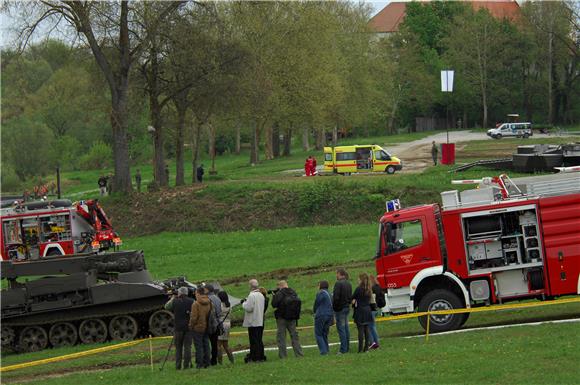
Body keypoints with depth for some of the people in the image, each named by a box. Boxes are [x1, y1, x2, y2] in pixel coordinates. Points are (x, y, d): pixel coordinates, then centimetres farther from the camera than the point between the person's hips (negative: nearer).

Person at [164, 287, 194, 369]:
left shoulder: (175, 301, -4)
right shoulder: (191, 302, -2)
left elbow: (166, 307, 13)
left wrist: (172, 298, 21)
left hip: (178, 328, -1)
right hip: (189, 328, 1)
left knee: (178, 348, 8)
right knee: (187, 346, 3)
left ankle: (178, 366, 5)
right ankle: (186, 365, 0)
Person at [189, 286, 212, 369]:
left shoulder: (196, 304, -17)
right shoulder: (209, 303, 2)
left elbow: (193, 318, -17)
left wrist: (191, 326, -2)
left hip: (198, 328, -6)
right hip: (206, 328, 6)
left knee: (199, 346, -1)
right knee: (206, 345, 12)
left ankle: (199, 364, -1)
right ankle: (207, 363, 15)